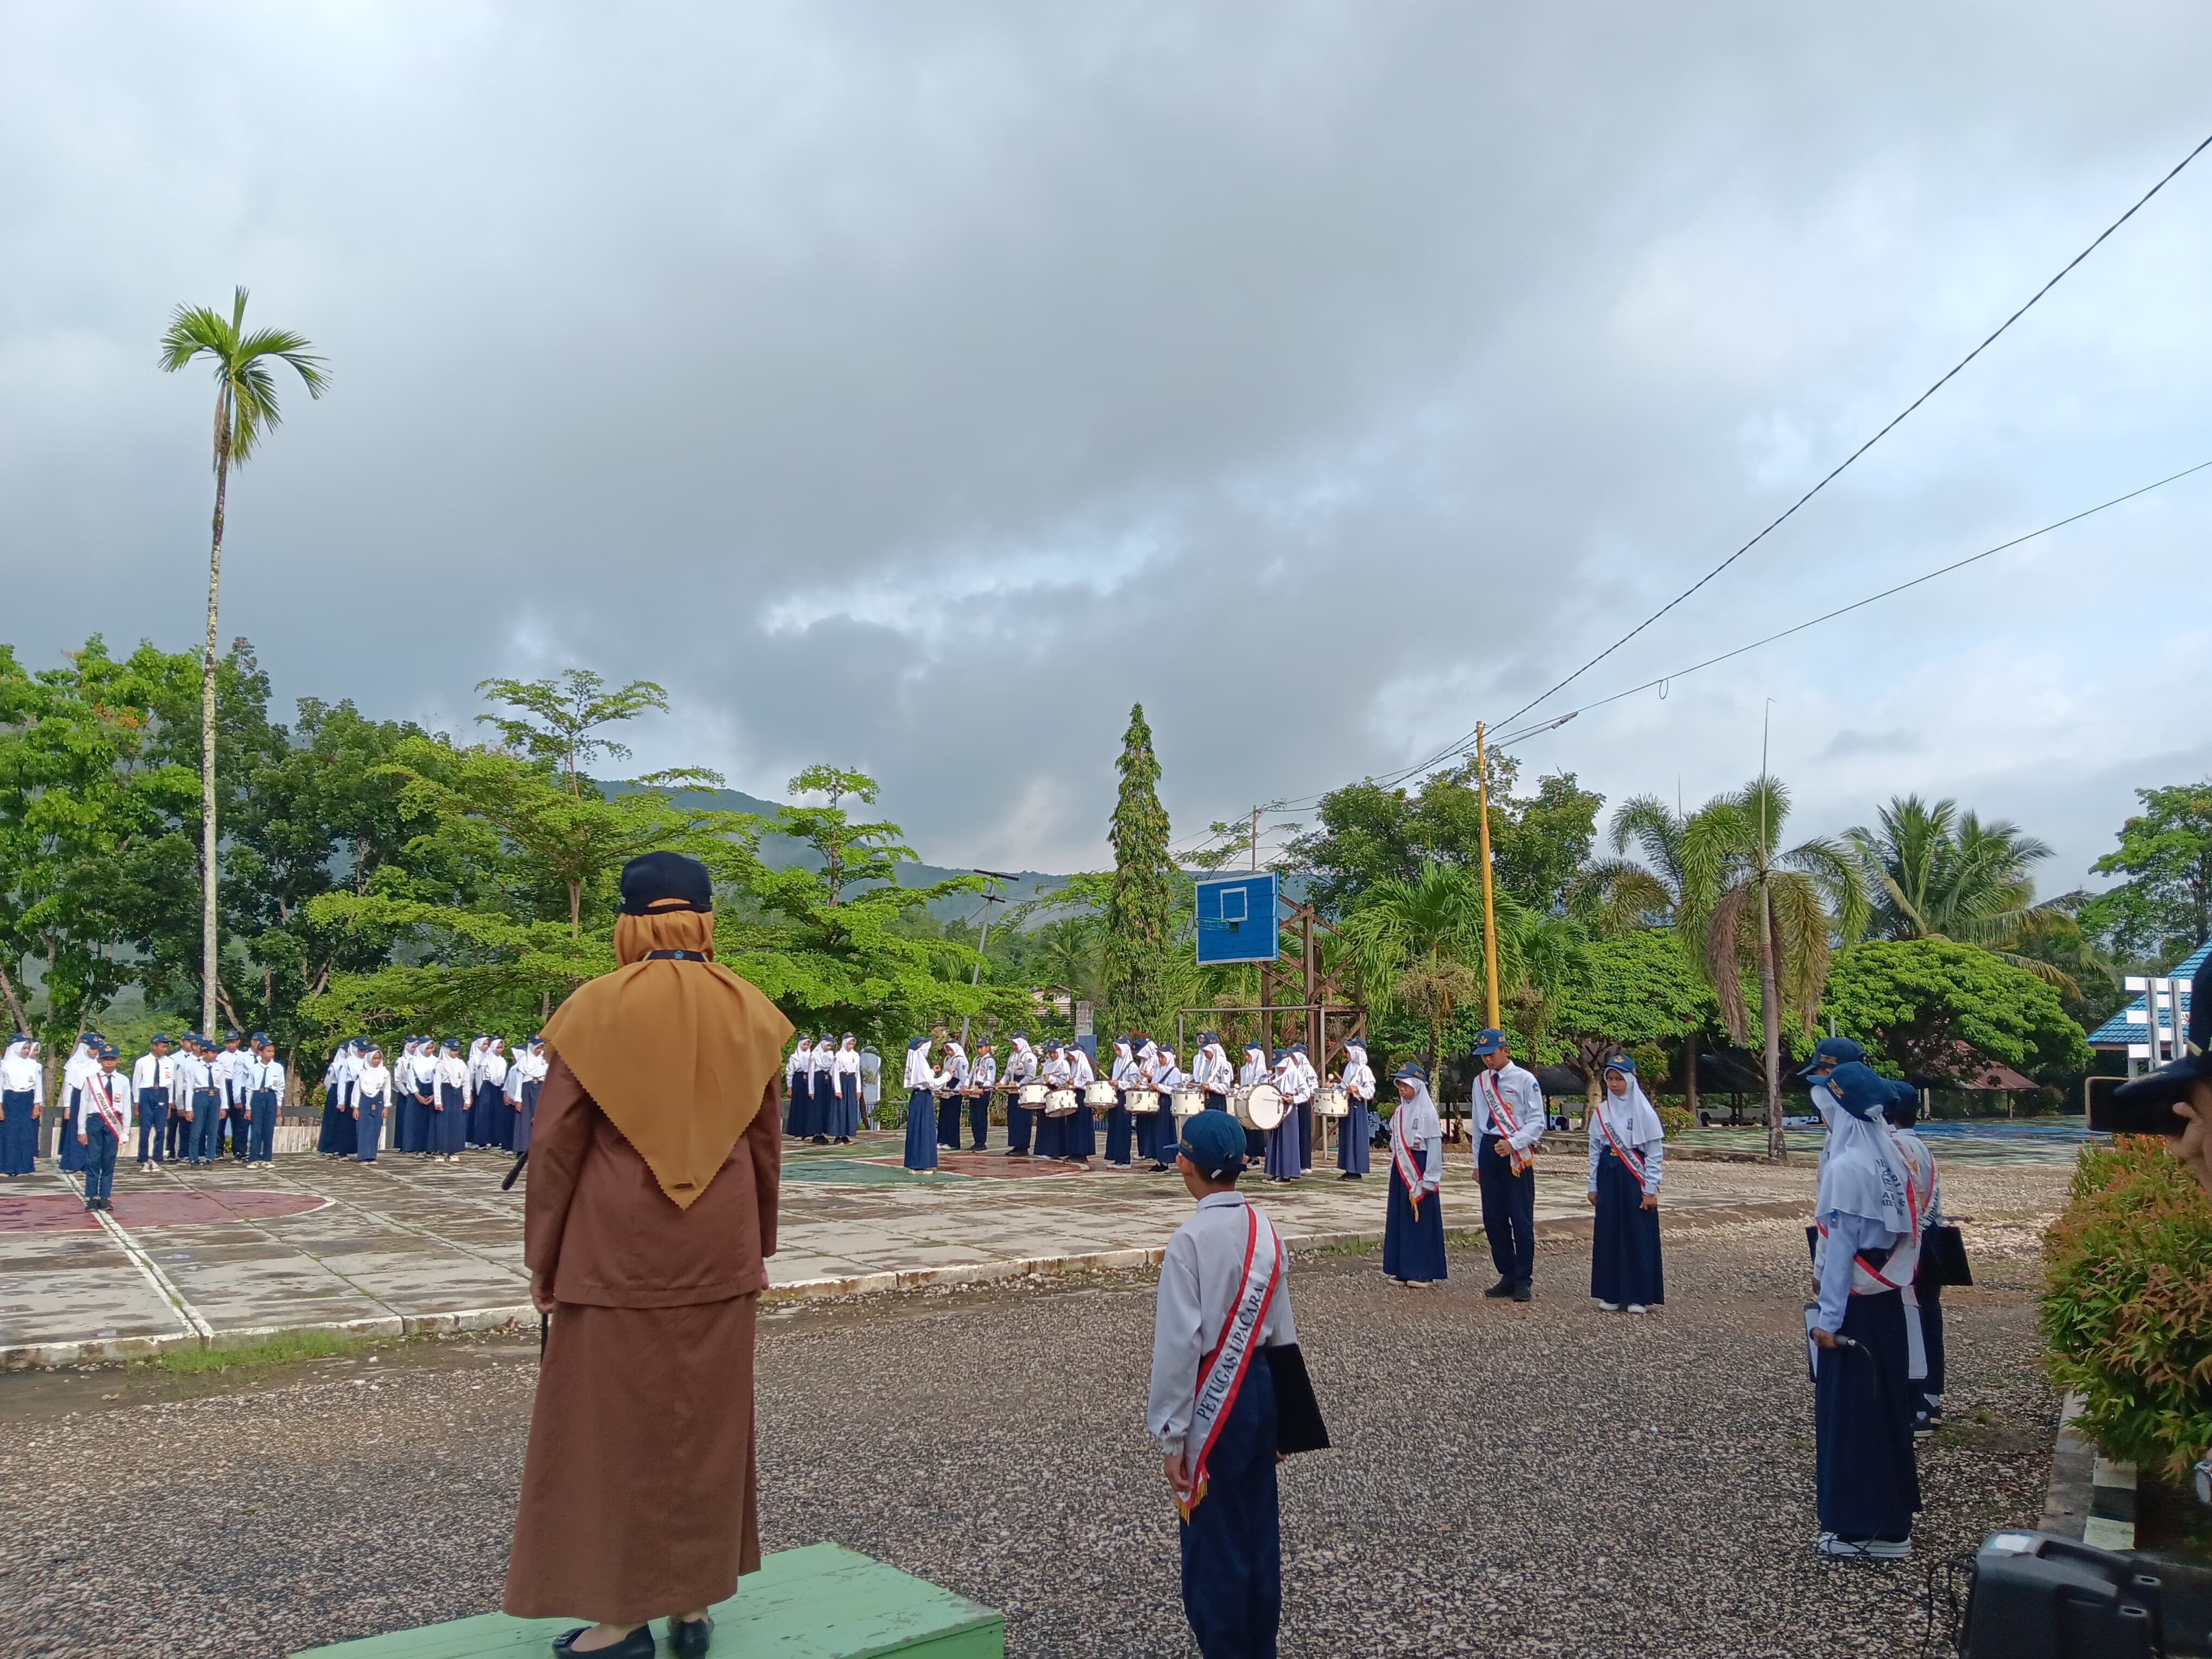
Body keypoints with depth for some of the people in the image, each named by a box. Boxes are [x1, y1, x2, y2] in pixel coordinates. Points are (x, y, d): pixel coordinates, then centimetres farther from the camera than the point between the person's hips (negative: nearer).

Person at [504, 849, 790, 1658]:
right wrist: (758, 1246, 15)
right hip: (718, 1250, 3)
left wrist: (542, 1257, 1)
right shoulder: (748, 1012, -1)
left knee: (613, 1421, 8)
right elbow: (765, 1141, 5)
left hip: (617, 1250, -3)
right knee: (705, 1419, 12)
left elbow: (557, 1143, -8)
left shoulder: (593, 1010, -10)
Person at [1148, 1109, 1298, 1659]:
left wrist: (1171, 1435, -12)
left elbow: (1179, 1346, -19)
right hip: (1259, 1388, 7)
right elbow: (1282, 1333, 8)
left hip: (1213, 1403, -7)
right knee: (1260, 1532, 17)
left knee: (1213, 1545, 6)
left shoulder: (1190, 1241, -19)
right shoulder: (1266, 1232, 1)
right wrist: (1281, 1417, 19)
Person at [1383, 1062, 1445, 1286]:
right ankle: (1403, 1269, 16)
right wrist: (1394, 1170, 12)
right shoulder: (1400, 1112, 10)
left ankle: (1423, 1271, 4)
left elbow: (1435, 1147, -12)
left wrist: (1429, 1180, -14)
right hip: (1401, 1170, 7)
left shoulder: (1427, 1113, -11)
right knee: (1400, 1218, 9)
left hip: (1419, 1170, -7)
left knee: (1421, 1220, -2)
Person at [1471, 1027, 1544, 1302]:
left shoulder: (1524, 1079, -5)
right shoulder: (1480, 1081, 11)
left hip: (1517, 1155, -5)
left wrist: (1512, 1143, -19)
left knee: (1521, 1218, -3)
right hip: (1489, 1151, 5)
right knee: (1493, 1217, 8)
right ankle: (1507, 1276, 19)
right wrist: (1478, 1162, 16)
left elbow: (1537, 1121, -7)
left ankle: (1523, 1280, 8)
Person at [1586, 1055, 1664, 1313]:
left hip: (1635, 1176, -4)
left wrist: (1650, 1189, -9)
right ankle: (1612, 1294, 14)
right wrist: (1593, 1185, 9)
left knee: (1638, 1236, -1)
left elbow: (1655, 1152, -5)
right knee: (1609, 1234, 5)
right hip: (1608, 1176, 4)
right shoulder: (1601, 1112, 6)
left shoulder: (1644, 1111, -5)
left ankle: (1639, 1296, 7)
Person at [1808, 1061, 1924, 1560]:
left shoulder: (1847, 1166, -19)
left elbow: (1841, 1247, -19)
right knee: (1885, 1408, 17)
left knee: (1848, 1413, 3)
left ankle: (1857, 1527, 12)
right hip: (1887, 1299, 8)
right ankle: (1891, 1521, 28)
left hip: (1854, 1306, -8)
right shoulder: (1891, 1158, 5)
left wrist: (1827, 1317, -15)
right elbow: (1895, 1233, 10)